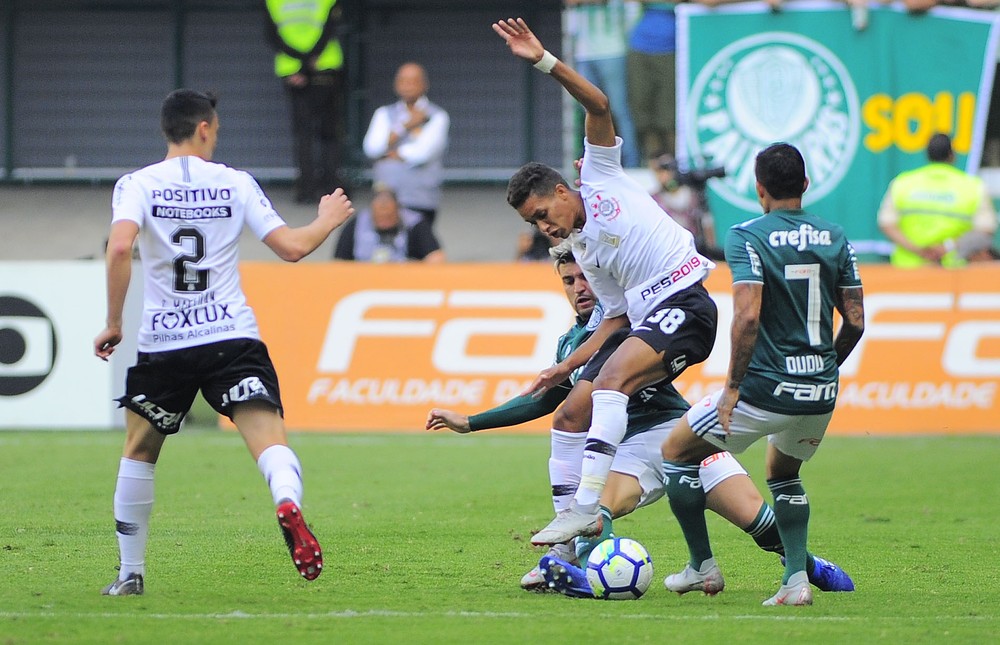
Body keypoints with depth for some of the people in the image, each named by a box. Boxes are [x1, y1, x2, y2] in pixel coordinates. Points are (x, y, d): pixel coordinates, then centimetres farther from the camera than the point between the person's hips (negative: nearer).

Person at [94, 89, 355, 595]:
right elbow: (291, 247, 3)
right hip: (232, 337, 0)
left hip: (163, 343, 0)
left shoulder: (138, 185, 0)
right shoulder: (235, 183, 4)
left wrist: (113, 323, -9)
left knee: (138, 453, 18)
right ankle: (288, 503, -45)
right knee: (270, 439, -10)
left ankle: (130, 574, 21)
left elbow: (120, 247, -17)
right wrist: (327, 221, 23)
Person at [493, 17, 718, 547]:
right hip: (646, 317, 9)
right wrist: (568, 366, 14)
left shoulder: (601, 179, 7)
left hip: (684, 302, -9)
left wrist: (545, 62, -13)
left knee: (610, 379, -29)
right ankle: (569, 539, 7)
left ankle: (587, 504, -37)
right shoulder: (584, 253, 23)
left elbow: (598, 106, -3)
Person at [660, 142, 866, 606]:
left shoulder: (747, 237, -10)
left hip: (766, 388, -6)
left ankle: (702, 567, 17)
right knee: (783, 476, 31)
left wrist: (733, 387, -13)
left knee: (677, 451, 16)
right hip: (821, 394, 6)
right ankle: (797, 578, 13)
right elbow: (855, 321, 7)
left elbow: (748, 316, -20)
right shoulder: (835, 238, 6)